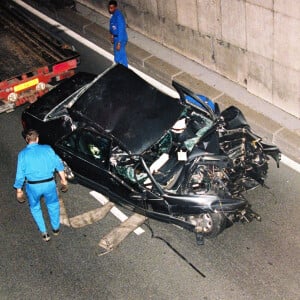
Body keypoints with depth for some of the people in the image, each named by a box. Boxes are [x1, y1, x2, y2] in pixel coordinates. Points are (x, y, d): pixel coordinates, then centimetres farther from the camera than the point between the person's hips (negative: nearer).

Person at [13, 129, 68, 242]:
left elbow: (20, 174, -5)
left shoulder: (22, 154, -5)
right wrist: (63, 179, 12)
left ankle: (44, 233, 22)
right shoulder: (47, 149, -3)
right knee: (53, 205, 26)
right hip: (49, 184, 1)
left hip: (33, 186, -1)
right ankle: (56, 228, 39)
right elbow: (58, 164, 1)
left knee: (35, 208, 23)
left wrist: (19, 190, 6)